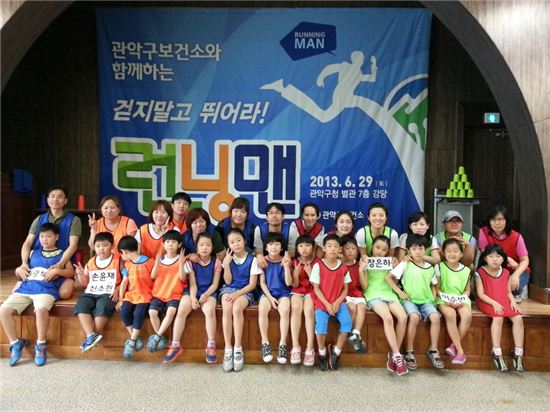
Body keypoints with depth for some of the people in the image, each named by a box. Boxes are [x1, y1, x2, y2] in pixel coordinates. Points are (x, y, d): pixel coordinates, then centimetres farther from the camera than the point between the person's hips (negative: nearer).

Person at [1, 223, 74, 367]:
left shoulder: (62, 254, 16)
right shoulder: (33, 253, 27)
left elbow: (71, 272, 6)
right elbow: (21, 272, 29)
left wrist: (57, 271, -10)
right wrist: (19, 270, 6)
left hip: (46, 289, -5)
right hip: (25, 288, 5)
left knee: (41, 309, -36)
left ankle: (40, 345, -16)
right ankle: (15, 343, 1)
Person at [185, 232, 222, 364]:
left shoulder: (216, 262, -2)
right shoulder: (191, 262, 0)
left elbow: (215, 284, -2)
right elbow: (192, 284, -3)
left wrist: (206, 295, -19)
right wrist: (193, 298, -20)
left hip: (209, 292, -2)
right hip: (194, 292, 2)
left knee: (209, 310, -33)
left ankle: (211, 345, -19)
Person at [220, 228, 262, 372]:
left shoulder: (252, 259, -5)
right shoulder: (228, 259, 5)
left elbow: (252, 284, -6)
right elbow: (228, 281, 0)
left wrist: (237, 294, -18)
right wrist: (226, 264, -12)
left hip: (245, 291, -2)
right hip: (229, 289, 3)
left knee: (237, 308, -34)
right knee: (227, 309, -30)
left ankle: (238, 348, -23)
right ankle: (228, 348, -23)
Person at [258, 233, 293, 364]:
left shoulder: (285, 261, -2)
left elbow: (288, 283, -7)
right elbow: (262, 282, 1)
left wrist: (286, 266, -20)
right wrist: (270, 297, -11)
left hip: (283, 292, 0)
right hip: (267, 292, 1)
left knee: (285, 310, -30)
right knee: (262, 309, -30)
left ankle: (282, 344, -18)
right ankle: (265, 342, -16)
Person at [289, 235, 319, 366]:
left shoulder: (317, 262, -1)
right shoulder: (294, 262, 3)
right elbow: (295, 285, 1)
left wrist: (310, 272, -19)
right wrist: (296, 272, -17)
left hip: (311, 291, -1)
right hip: (297, 291, 1)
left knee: (309, 311, -31)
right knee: (296, 308, -30)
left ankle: (310, 348, -28)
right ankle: (295, 347, -30)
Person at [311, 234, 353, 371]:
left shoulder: (343, 268, 3)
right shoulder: (318, 266, -6)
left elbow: (345, 289, 5)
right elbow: (316, 288, -5)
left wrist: (337, 302, -11)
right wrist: (327, 304, -14)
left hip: (338, 302, 2)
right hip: (322, 302, -2)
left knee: (347, 321, -23)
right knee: (321, 323, -27)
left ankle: (336, 351, -1)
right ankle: (322, 353, 0)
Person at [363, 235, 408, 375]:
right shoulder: (366, 262, 6)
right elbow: (365, 286, -1)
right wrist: (361, 270, -14)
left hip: (389, 294, 4)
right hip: (374, 295, -4)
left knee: (403, 317, -24)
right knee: (388, 318, -32)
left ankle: (393, 355, -13)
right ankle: (397, 356, -24)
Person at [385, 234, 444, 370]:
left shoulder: (429, 268, 10)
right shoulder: (405, 265, -2)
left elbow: (433, 285, 23)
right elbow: (388, 277, -3)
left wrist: (433, 296, 5)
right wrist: (399, 292, -9)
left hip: (426, 300, 4)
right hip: (409, 299, -3)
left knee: (435, 317, -25)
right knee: (414, 317, -33)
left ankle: (433, 350, -7)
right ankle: (409, 351, -17)